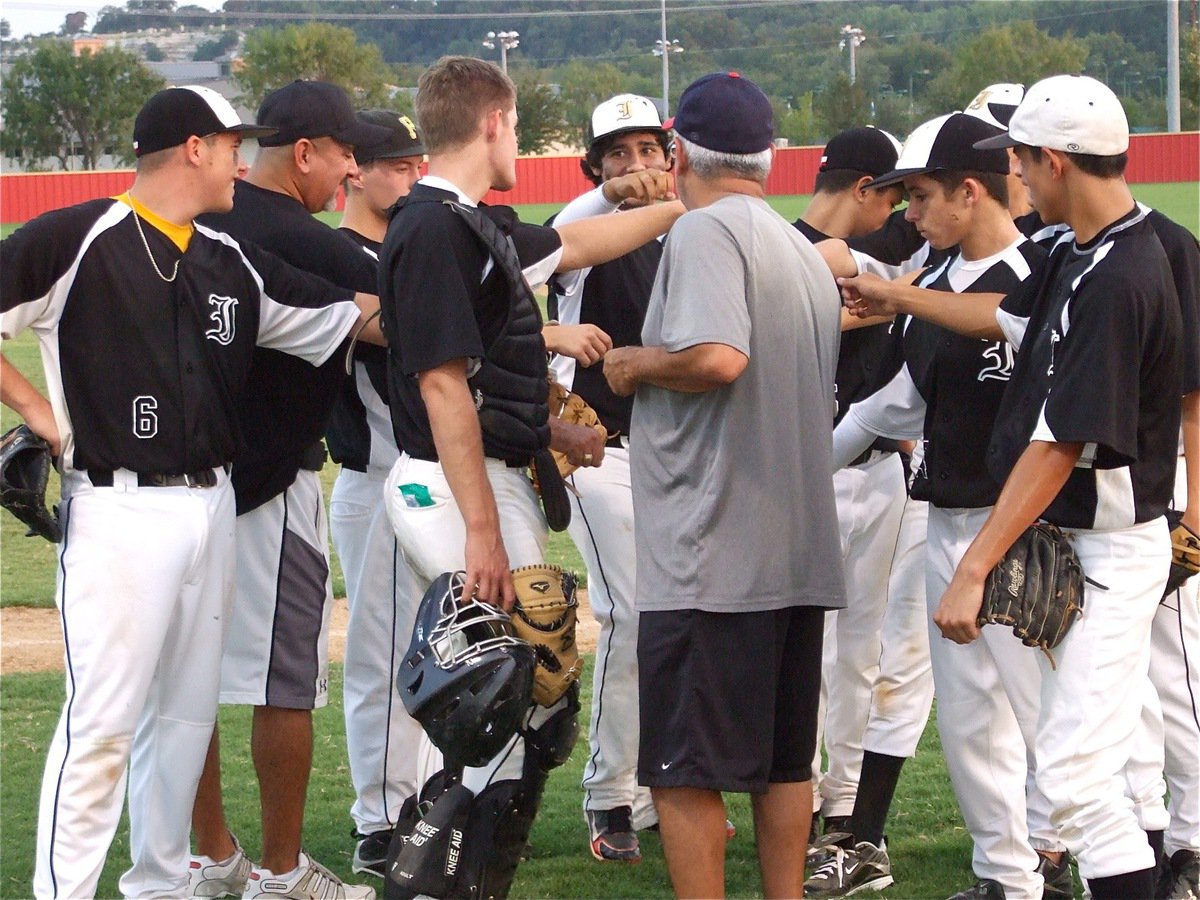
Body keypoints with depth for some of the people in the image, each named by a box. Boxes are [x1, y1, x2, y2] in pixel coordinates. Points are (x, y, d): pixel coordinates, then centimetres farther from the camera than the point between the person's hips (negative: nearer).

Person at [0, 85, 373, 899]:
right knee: (102, 722, -10)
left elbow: (350, 318, 17)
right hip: (119, 513, -7)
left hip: (212, 507, 7)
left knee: (187, 712, 12)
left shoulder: (234, 265, 14)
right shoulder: (78, 240, -8)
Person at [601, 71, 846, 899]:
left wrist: (636, 364, -8)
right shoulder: (805, 252, 17)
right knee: (783, 759, 15)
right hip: (802, 549, 9)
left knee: (683, 768, -5)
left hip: (710, 557, -9)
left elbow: (717, 358, -27)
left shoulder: (707, 231, -11)